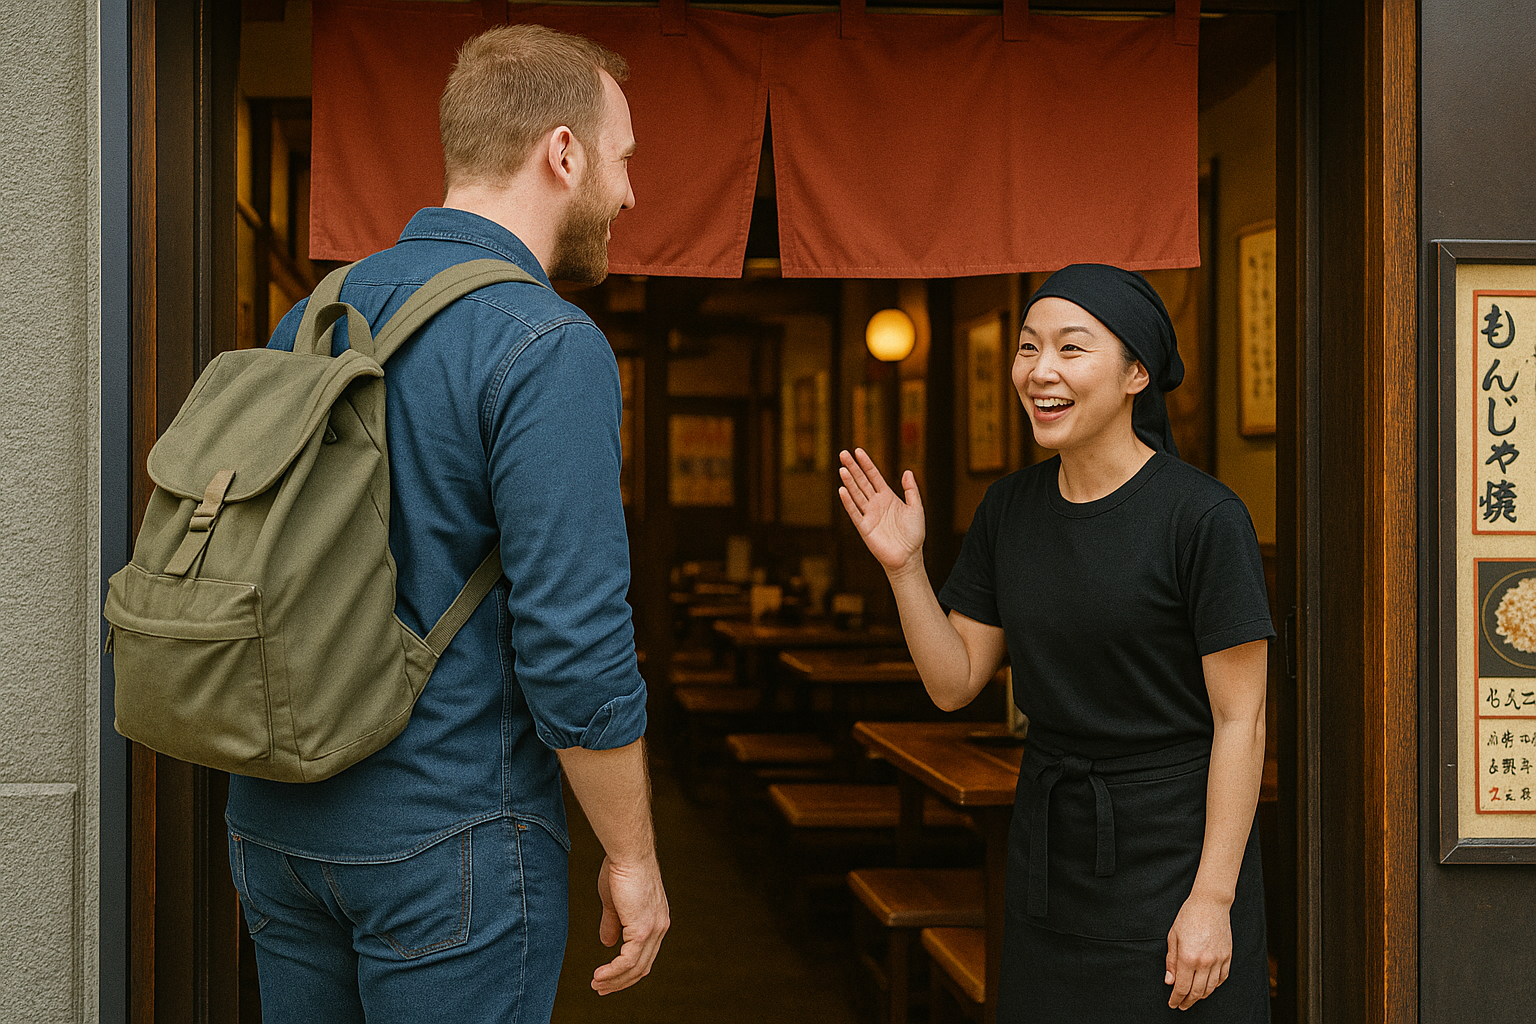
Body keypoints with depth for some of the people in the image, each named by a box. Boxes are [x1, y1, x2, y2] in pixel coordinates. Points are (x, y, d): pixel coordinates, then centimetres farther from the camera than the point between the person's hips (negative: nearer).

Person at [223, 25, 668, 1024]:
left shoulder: (310, 318, 6)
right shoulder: (551, 350, -17)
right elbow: (574, 650, -21)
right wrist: (634, 856, -8)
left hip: (275, 820, 7)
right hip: (445, 839, -7)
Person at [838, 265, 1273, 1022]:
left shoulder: (1202, 517, -15)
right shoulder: (1009, 509, 2)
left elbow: (1241, 720, -14)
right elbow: (954, 683, 5)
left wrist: (1213, 899, -16)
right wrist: (904, 567, -9)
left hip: (1172, 845, -5)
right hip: (1047, 840, 5)